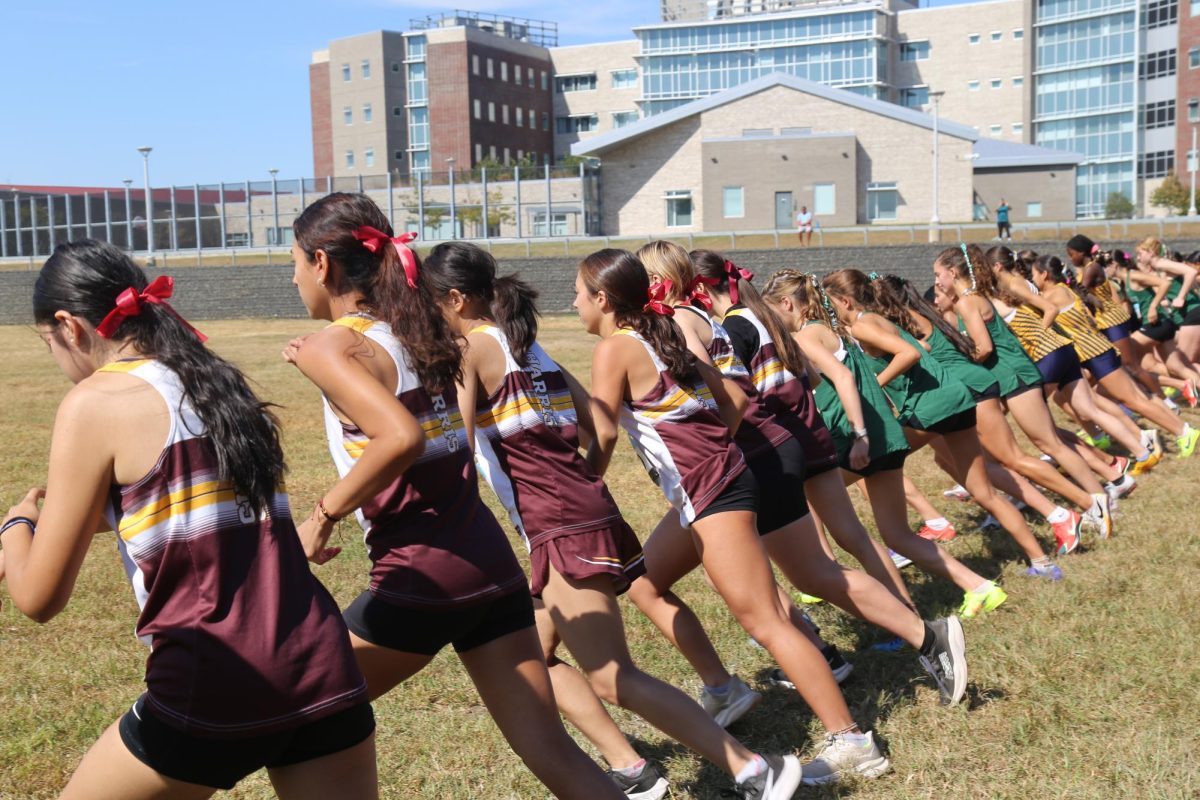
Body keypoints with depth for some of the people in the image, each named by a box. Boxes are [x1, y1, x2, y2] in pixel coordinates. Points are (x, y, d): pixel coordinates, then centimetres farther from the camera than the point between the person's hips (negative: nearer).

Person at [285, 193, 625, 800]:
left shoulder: (330, 345, -8)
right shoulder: (415, 330, 13)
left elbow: (401, 438, -25)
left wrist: (322, 516, -13)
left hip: (421, 576, -7)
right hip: (491, 562, 7)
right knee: (551, 751, 8)